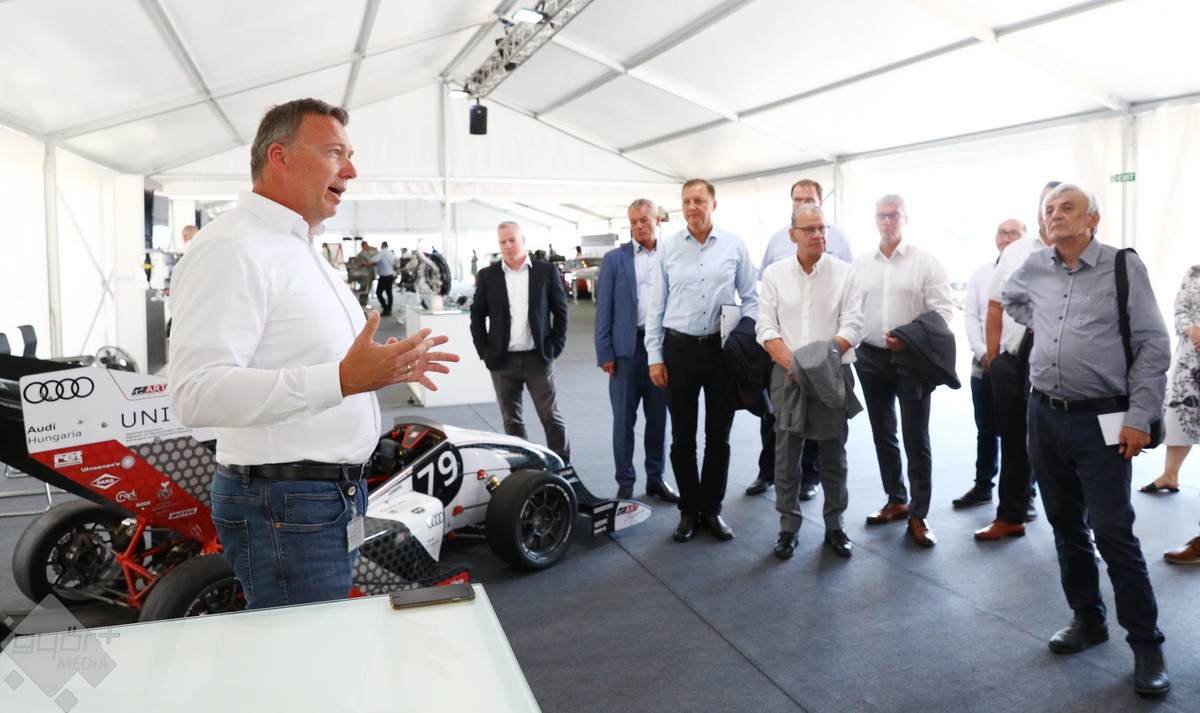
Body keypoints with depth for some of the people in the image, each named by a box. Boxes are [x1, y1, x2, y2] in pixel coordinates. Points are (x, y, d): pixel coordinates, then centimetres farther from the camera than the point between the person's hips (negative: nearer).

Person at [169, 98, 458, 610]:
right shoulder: (230, 246, -16)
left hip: (339, 494, 10)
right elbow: (196, 394, -28)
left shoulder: (303, 250, 18)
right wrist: (341, 380, -33)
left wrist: (387, 367, 13)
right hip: (284, 507, -10)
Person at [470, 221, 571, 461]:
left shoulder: (546, 271, 1)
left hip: (538, 358, -1)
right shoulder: (487, 275, 5)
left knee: (551, 417, 2)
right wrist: (484, 352, 1)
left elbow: (560, 311, 4)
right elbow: (477, 315, 9)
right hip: (502, 360, 2)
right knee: (511, 420, 9)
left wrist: (555, 348, -2)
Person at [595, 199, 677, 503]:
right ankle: (625, 483, 16)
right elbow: (603, 308, 1)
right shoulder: (614, 259, 3)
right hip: (627, 347, -1)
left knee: (659, 417, 11)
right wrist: (604, 352, -5)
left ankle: (656, 478, 23)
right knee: (623, 419, 5)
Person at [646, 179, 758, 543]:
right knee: (682, 438, 8)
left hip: (722, 349, 0)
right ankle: (689, 510, 24)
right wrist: (654, 357, 1)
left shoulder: (734, 246, 1)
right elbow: (656, 305, 4)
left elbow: (750, 299, 6)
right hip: (679, 349, 0)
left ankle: (712, 509, 26)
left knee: (719, 437, 10)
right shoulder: (668, 247, 1)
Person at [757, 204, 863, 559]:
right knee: (786, 456, 4)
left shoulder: (844, 272, 2)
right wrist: (791, 362, -15)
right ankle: (788, 527, 17)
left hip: (833, 374, 0)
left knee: (834, 456, 8)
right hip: (787, 374, 1)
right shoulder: (775, 273, 4)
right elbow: (766, 327, 0)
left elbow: (853, 325, -4)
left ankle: (835, 526, 22)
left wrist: (824, 356, -18)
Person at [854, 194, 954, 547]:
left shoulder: (925, 261, -3)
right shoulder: (859, 264, 8)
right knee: (883, 434, 13)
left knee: (916, 439, -1)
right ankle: (896, 500, 28)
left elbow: (943, 310, -7)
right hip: (870, 358, 4)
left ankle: (918, 515, 7)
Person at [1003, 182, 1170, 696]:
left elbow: (1153, 345, -8)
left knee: (1113, 531, -5)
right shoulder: (1034, 269, 7)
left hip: (1101, 421, -5)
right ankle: (1087, 618, 30)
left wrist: (1139, 416, -13)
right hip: (1044, 416, 5)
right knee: (1065, 524, 14)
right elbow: (1010, 297, 32)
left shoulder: (1123, 267, -6)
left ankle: (1146, 644, 9)